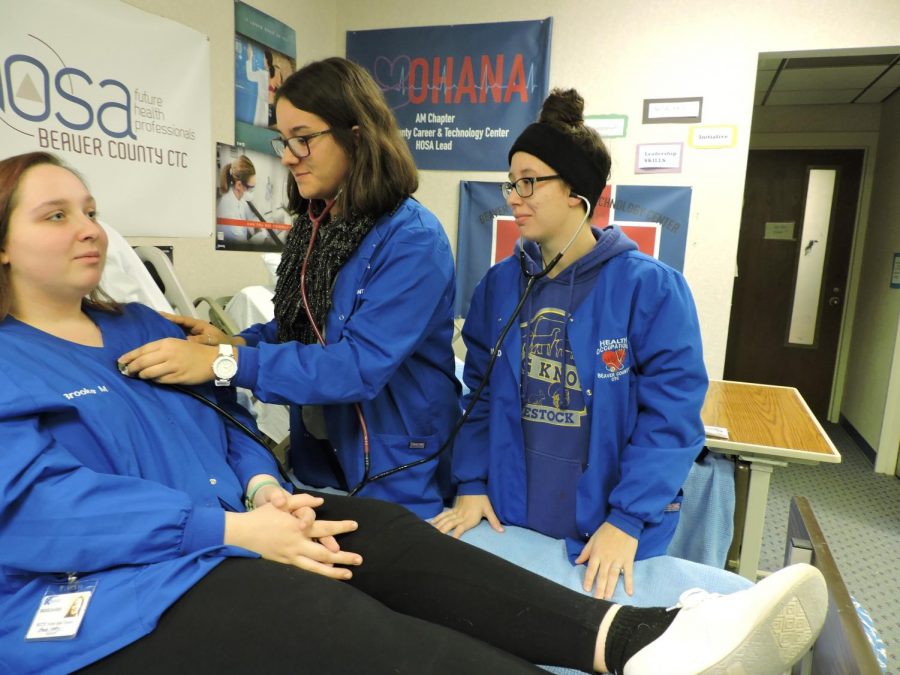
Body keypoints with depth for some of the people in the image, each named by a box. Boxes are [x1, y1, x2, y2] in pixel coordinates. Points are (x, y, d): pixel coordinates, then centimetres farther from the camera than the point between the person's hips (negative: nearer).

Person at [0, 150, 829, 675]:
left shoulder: (141, 326, 19)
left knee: (387, 533, -20)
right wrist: (237, 529, -23)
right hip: (111, 595, -6)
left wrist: (264, 489, -8)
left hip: (224, 529, 6)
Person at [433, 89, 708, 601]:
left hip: (612, 535, -3)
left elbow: (672, 414, -15)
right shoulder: (500, 285, 1)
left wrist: (627, 520, -19)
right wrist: (472, 483, -2)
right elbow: (481, 392, 5)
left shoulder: (650, 286, -13)